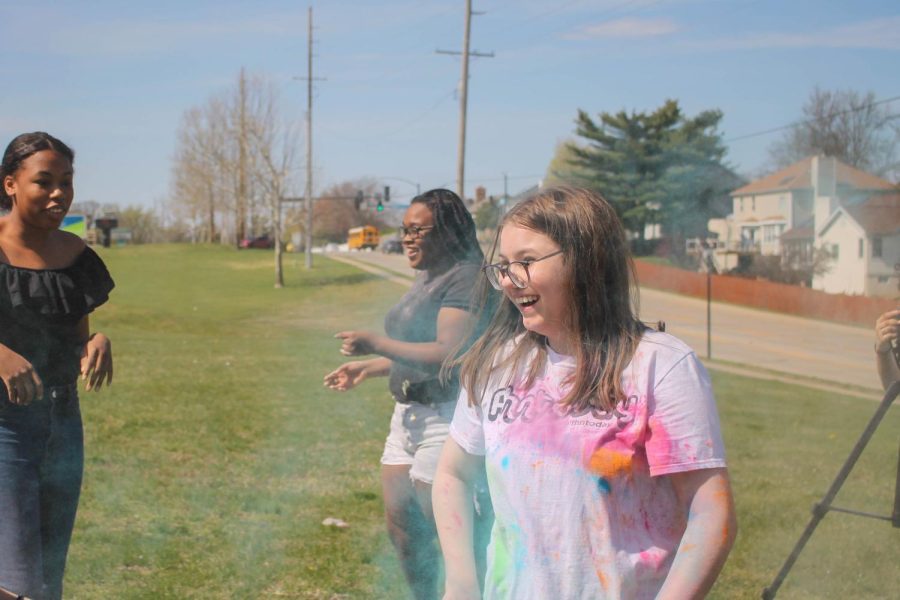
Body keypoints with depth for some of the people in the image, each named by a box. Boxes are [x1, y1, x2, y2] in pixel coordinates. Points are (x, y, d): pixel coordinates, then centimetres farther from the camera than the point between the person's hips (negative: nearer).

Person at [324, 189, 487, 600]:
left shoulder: (464, 277, -17)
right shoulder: (428, 276, 13)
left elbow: (448, 354, -26)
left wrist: (377, 345, -24)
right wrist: (368, 369, 16)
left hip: (446, 416, -10)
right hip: (409, 414, 10)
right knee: (401, 524, 16)